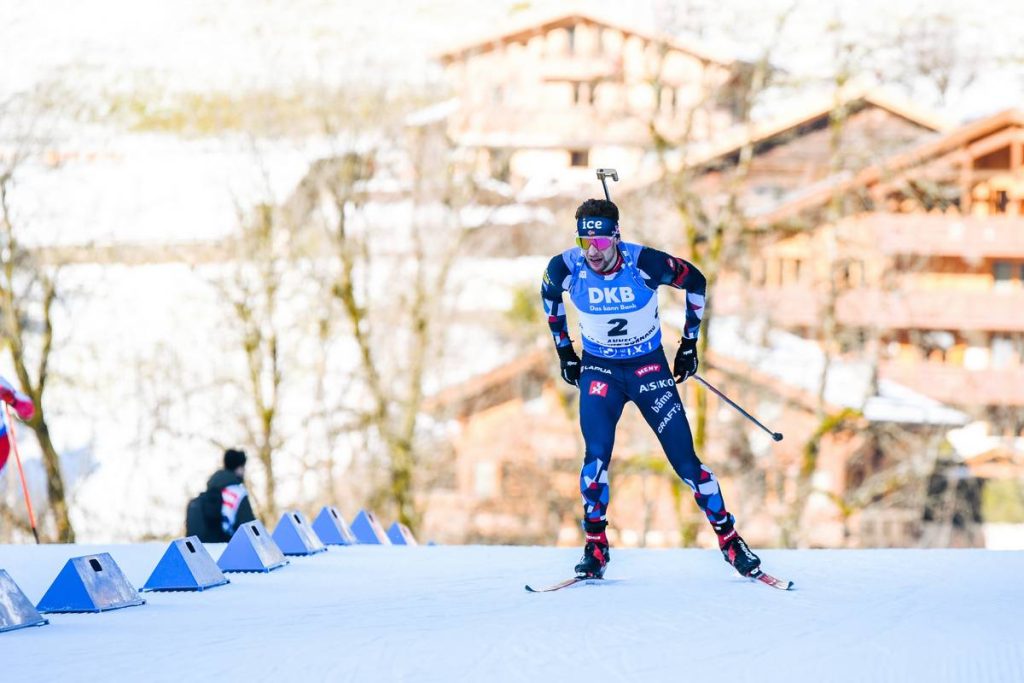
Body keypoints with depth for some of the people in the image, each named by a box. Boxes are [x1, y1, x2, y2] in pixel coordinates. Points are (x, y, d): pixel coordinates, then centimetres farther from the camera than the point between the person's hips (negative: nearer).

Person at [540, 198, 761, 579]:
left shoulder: (645, 264, -22)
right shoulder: (566, 268, -17)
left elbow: (695, 282, -4)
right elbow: (549, 294, 8)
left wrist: (690, 342, 1)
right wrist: (564, 350, 9)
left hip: (649, 368, -1)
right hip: (599, 371, 1)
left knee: (684, 459, -4)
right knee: (596, 455, -18)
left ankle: (728, 538, 11)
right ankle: (595, 548, -4)